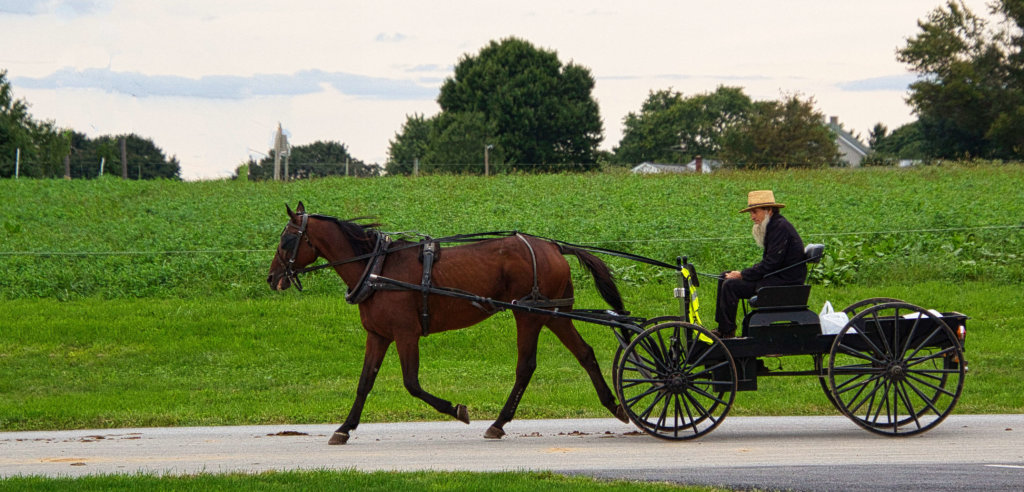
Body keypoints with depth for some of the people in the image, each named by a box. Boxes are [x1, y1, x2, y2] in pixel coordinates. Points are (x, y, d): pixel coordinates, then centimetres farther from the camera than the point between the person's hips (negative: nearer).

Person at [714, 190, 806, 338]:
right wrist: (743, 273, 4)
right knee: (724, 277, 11)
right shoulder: (773, 226, 15)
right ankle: (722, 328, 10)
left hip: (784, 281, -11)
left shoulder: (781, 228, -18)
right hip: (775, 277, 11)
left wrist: (743, 274, -15)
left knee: (730, 285, -21)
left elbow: (770, 264, -23)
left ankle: (727, 332, -11)